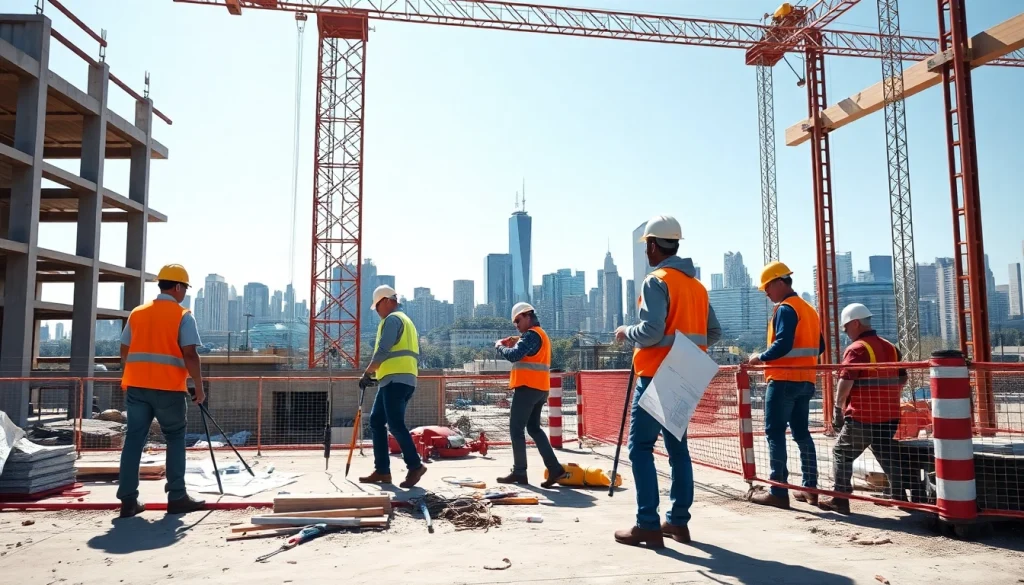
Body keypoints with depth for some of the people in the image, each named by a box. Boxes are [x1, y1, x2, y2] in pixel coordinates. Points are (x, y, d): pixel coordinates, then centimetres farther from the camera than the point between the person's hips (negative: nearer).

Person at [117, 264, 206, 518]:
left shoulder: (137, 313, 13)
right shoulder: (183, 316, -4)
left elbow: (125, 353, 16)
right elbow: (190, 355, -11)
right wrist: (199, 387, -4)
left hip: (136, 386, 5)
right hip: (169, 388, -5)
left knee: (134, 439, 7)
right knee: (175, 439, 7)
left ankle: (128, 500, 6)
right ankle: (177, 497, 8)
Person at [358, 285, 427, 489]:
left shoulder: (392, 319, -4)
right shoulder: (405, 321, 26)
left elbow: (382, 351, -15)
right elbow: (415, 355, 25)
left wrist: (367, 373, -6)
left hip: (395, 379, -10)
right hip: (404, 379, 10)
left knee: (395, 424, -11)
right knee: (376, 422, 9)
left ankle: (415, 466, -8)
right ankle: (382, 470, 8)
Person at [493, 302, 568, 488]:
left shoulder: (532, 334, -12)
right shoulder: (540, 335, 21)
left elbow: (514, 355, -22)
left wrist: (500, 346, -5)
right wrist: (514, 345, 11)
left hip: (528, 388, -10)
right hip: (539, 389, 10)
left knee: (516, 429, -2)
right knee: (534, 428, 13)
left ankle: (519, 473, 2)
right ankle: (554, 468, 7)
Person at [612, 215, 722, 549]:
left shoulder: (657, 281, -11)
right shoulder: (697, 285, 13)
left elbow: (651, 331, -21)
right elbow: (713, 333, 13)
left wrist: (626, 333, -2)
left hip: (657, 377, -8)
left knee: (640, 447, -4)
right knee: (677, 447, 13)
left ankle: (648, 526, -5)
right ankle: (678, 521, 17)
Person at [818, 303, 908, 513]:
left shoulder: (856, 349, -14)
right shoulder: (891, 348, 10)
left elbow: (845, 382, -19)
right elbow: (902, 379, 18)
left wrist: (838, 407, -7)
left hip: (862, 417, -7)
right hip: (889, 415, 7)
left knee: (842, 453, 4)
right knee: (888, 456, 17)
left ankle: (840, 499, 4)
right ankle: (899, 496, 20)